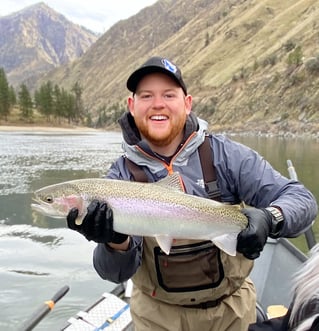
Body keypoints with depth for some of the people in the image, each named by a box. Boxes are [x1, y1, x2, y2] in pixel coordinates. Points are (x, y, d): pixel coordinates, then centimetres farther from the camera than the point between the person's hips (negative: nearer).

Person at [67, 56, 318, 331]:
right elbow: (118, 273, -15)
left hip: (231, 308, 0)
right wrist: (117, 242, -37)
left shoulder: (226, 154, -14)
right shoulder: (121, 176, -12)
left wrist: (269, 219, -36)